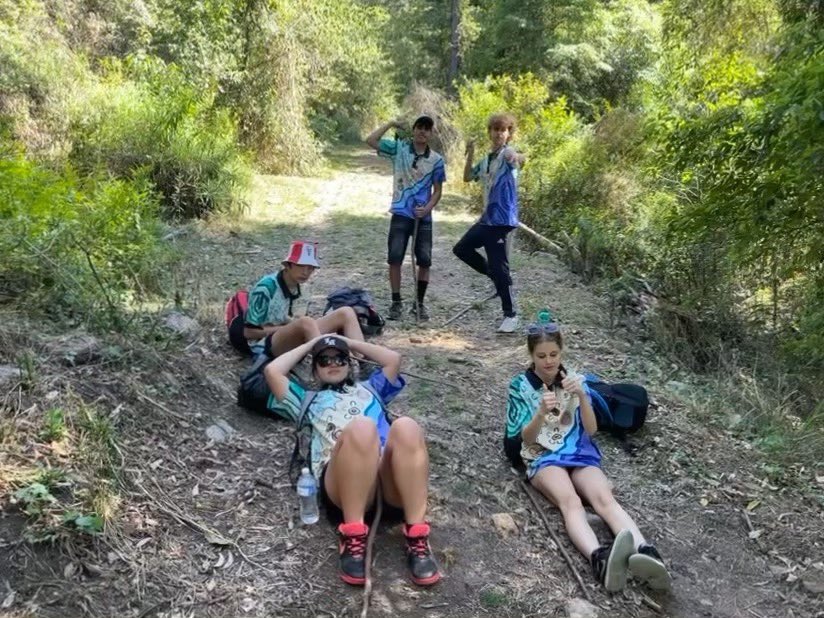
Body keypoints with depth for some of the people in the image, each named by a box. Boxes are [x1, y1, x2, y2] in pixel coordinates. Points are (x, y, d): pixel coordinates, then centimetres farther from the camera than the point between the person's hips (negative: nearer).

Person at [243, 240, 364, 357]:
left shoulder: (294, 286, 5)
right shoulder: (265, 288, -19)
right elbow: (249, 332, -15)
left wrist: (294, 324, -2)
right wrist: (296, 325, -16)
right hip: (264, 345, -8)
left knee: (346, 313, -9)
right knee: (306, 323, -39)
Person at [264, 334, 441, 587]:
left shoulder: (369, 389, 42)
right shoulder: (309, 401, 36)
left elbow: (393, 359, 32)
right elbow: (272, 371, 24)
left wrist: (350, 342, 41)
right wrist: (308, 345, 37)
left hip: (393, 480, 2)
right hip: (342, 484, -2)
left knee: (406, 427, -33)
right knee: (361, 427, -36)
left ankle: (417, 538, -31)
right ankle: (353, 537, -29)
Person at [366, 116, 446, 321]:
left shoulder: (436, 160, 2)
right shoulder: (398, 148, 0)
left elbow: (437, 190, 4)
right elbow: (371, 140, -7)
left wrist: (427, 208, -12)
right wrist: (390, 124, -5)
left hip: (423, 217, 1)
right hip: (401, 214, -1)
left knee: (425, 261, 1)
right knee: (395, 258, -7)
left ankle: (419, 303, 15)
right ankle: (396, 302, 5)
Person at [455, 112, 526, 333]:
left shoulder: (508, 154, -10)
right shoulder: (487, 159, 15)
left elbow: (517, 158, -35)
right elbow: (467, 177, 21)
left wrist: (519, 159, -61)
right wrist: (470, 154, 6)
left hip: (502, 219, -9)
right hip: (487, 218, 9)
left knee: (498, 268, -8)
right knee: (461, 249, 19)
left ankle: (510, 315, 4)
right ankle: (497, 277, 27)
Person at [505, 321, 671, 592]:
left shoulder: (573, 379, 9)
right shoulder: (520, 385, 2)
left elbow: (591, 430, 1)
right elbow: (526, 438, -5)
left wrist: (582, 396, -18)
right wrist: (541, 412, -27)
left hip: (579, 452, 3)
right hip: (542, 457, -3)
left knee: (604, 498, -30)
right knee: (571, 501, -36)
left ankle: (645, 553, -54)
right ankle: (600, 558, -64)